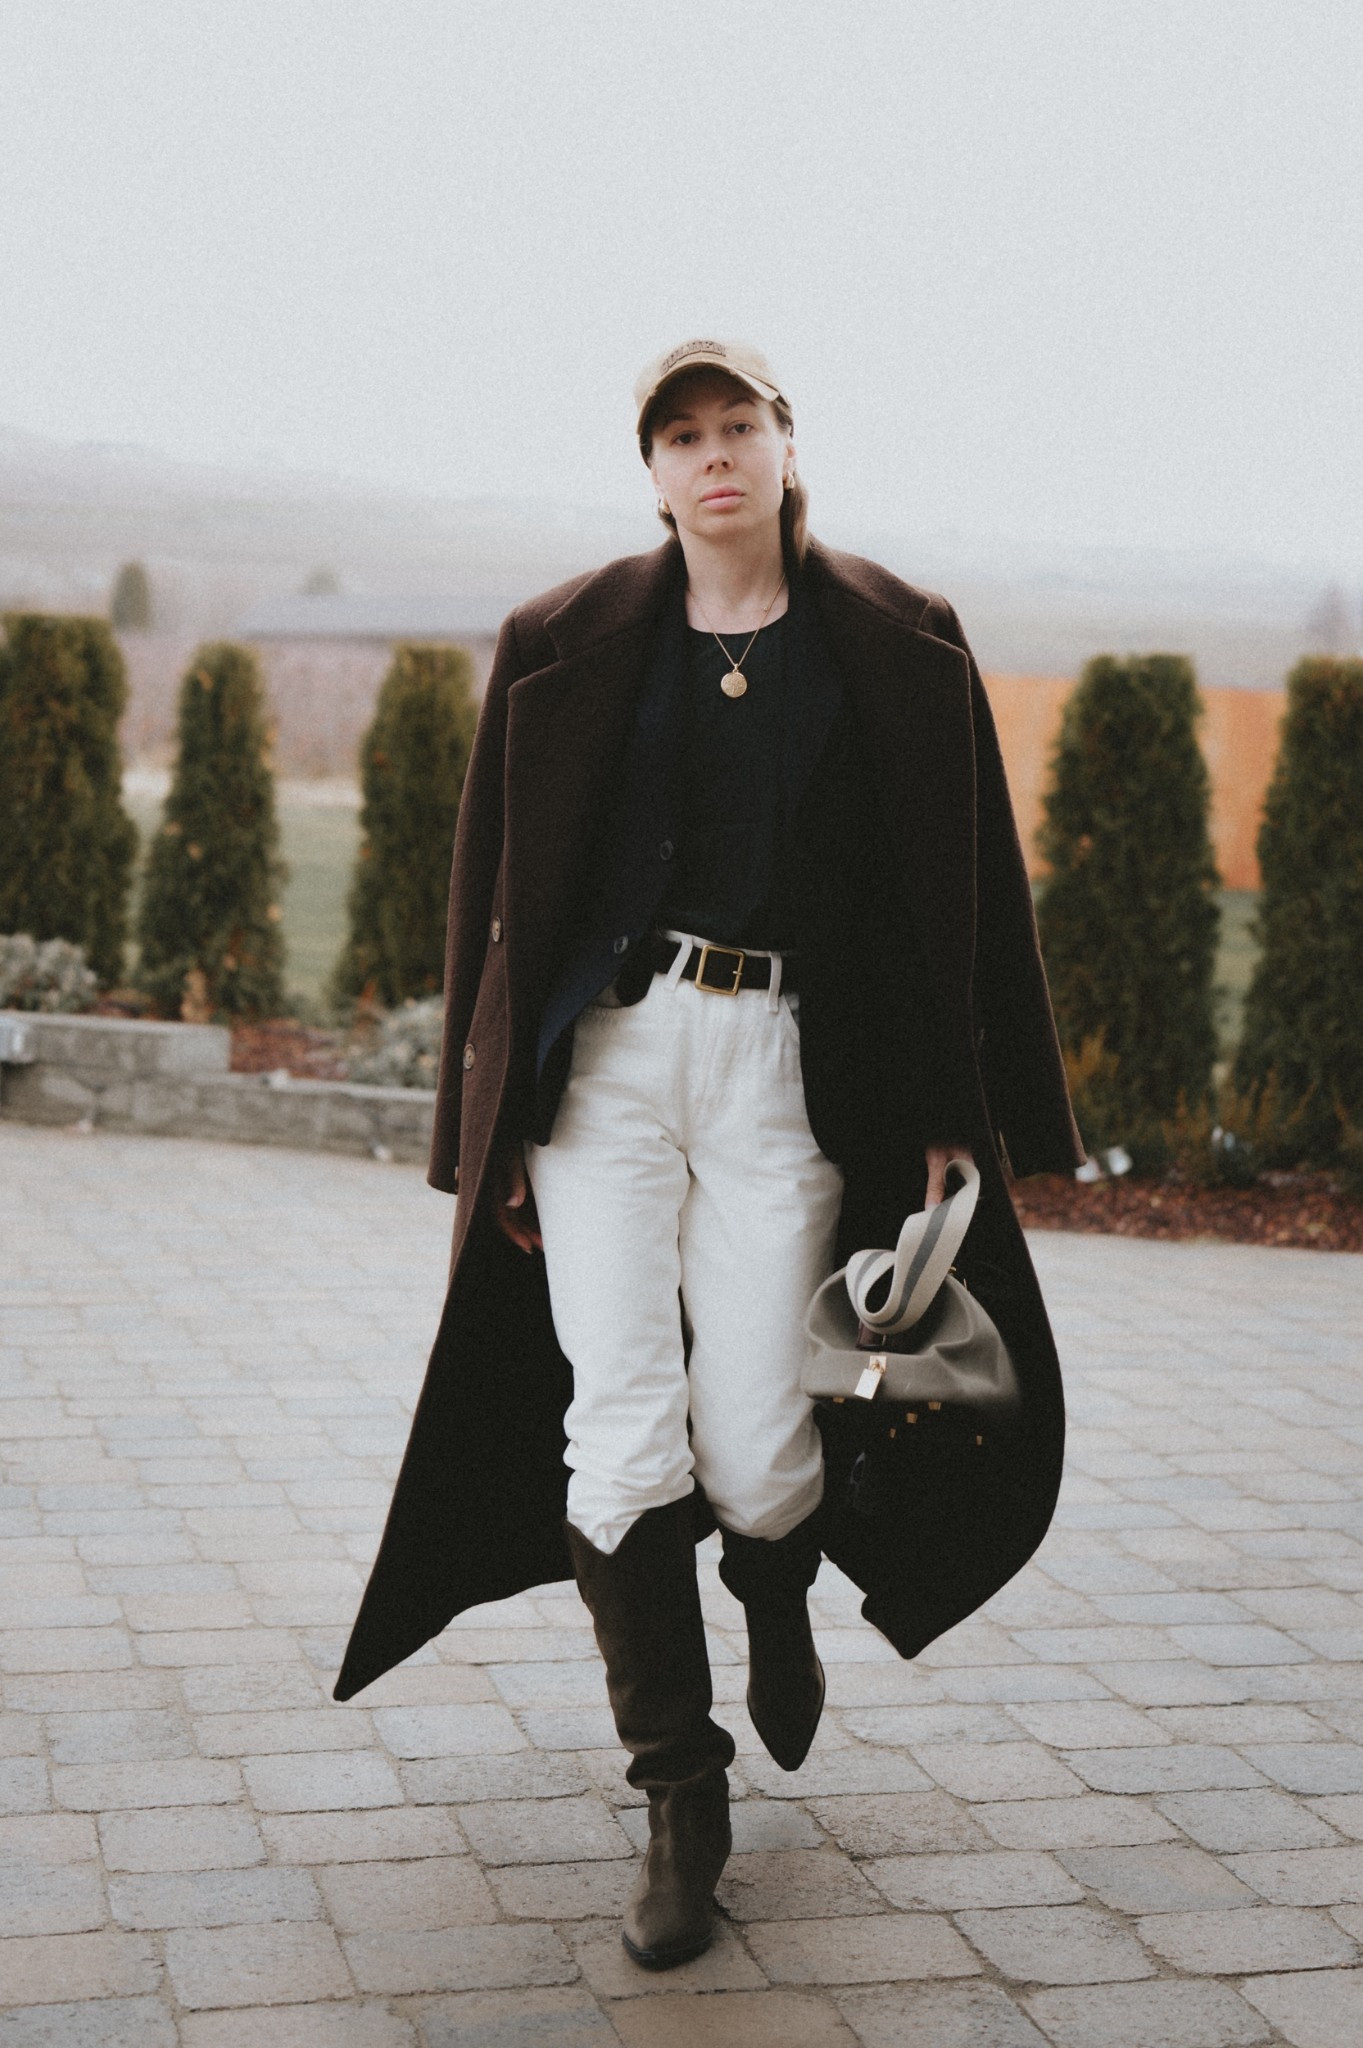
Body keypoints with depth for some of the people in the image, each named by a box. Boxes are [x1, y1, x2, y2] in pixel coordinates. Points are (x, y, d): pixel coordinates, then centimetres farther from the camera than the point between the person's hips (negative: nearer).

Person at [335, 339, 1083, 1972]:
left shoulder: (894, 651, 6)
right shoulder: (568, 647, 7)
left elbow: (967, 894, 6)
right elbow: (497, 894, 10)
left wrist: (957, 1121, 1)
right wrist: (490, 1126, 6)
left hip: (784, 1066, -1)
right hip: (605, 1051, 1)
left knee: (753, 1453, -5)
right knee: (620, 1437, -7)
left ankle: (778, 1608, 33)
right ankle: (680, 1801, 8)